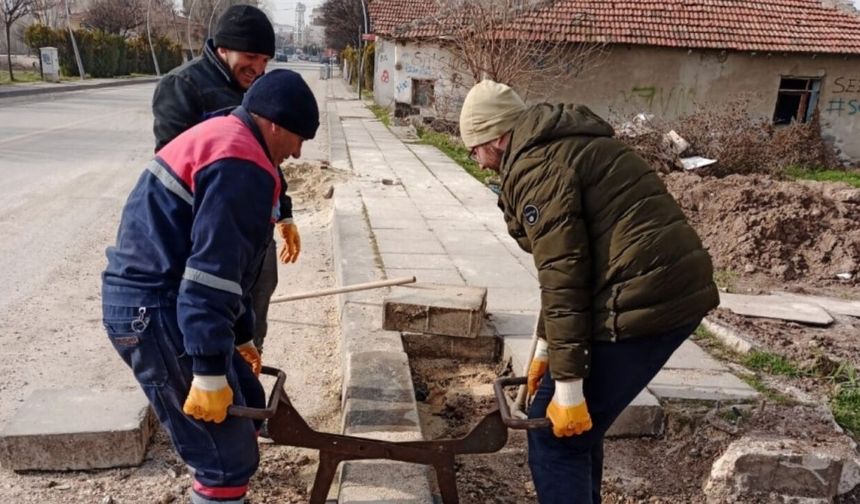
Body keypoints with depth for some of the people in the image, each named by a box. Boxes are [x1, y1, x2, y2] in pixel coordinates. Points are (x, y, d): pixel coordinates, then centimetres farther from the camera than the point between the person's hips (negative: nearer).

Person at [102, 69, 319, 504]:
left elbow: (224, 263, 23)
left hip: (158, 301, 11)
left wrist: (241, 337, 27)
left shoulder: (222, 141, 19)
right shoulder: (240, 166, -17)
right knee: (227, 454, -4)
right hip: (155, 311, -11)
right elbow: (212, 273, -24)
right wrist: (210, 371, -22)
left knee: (246, 408, 20)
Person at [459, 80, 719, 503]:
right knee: (580, 426, 22)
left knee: (554, 432, 1)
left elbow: (562, 276, -17)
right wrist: (546, 347, 27)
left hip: (641, 300, -10)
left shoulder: (535, 166, -10)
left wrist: (567, 385, -14)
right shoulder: (565, 147, 22)